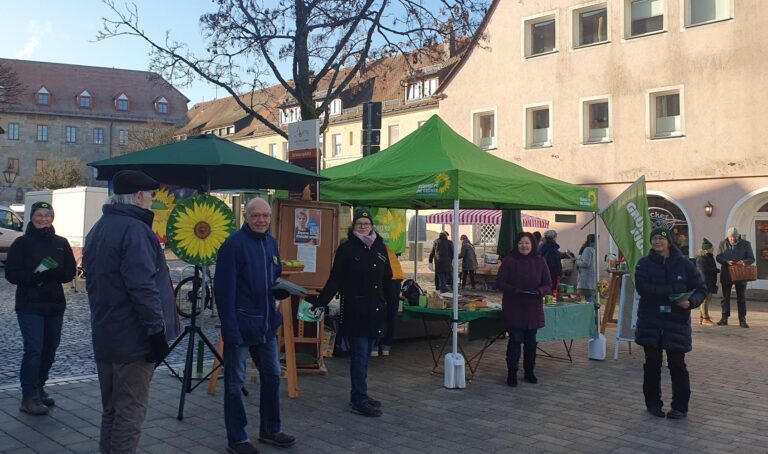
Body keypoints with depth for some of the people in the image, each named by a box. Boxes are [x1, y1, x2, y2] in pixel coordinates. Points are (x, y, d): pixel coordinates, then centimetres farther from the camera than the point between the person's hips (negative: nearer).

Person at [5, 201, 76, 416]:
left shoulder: (61, 243, 8)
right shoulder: (22, 243, -2)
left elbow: (70, 272, 5)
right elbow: (12, 273, -6)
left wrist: (52, 274, -15)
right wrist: (35, 277, -21)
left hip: (55, 305, 4)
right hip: (30, 306, -4)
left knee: (50, 349, 10)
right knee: (34, 349, -10)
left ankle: (39, 389, 25)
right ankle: (29, 397, -4)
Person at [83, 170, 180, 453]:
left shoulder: (98, 229, 14)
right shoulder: (134, 229, -17)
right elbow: (142, 287, -24)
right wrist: (157, 329, -21)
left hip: (104, 336, 10)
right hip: (132, 338, -9)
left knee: (111, 409, 18)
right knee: (130, 412, -2)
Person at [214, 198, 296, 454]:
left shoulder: (271, 243, 9)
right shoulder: (233, 243, -13)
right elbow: (224, 289, -18)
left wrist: (284, 288, -5)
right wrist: (230, 327, -23)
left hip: (266, 322, 8)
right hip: (240, 323, -8)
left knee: (272, 375, 15)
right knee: (235, 381, 3)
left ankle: (270, 430, 29)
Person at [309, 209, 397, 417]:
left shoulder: (379, 248, 10)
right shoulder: (346, 248, -5)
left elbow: (387, 279, 17)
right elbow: (335, 280, -6)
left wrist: (394, 301, 18)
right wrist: (320, 301, -11)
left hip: (375, 310, 5)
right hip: (354, 310, -5)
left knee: (364, 354, 11)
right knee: (359, 354, -5)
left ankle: (360, 395, 21)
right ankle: (359, 400, 1)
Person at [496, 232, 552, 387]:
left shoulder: (539, 262, 3)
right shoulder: (509, 260, -3)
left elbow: (548, 285, 4)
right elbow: (499, 282, -3)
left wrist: (540, 291, -17)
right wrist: (513, 290, -20)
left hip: (533, 309, 3)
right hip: (513, 309, -3)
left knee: (531, 341, 10)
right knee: (515, 340, -3)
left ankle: (529, 372, 25)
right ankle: (512, 373, 7)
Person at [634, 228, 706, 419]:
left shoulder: (684, 264, 1)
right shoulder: (644, 263, 1)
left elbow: (701, 289, 3)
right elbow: (642, 287, -14)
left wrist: (691, 301, -18)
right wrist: (671, 291, -19)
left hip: (677, 322, -1)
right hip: (650, 322, 1)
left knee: (677, 364, 2)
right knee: (652, 364, 8)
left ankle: (680, 406, 13)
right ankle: (653, 403, 21)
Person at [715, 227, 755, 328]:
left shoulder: (746, 244, 0)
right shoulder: (723, 244, 3)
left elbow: (751, 259, 0)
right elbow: (718, 257, 1)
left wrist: (744, 262, -23)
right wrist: (727, 262, -19)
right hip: (726, 275, 1)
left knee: (741, 298, 3)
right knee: (725, 297, 8)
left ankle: (742, 320, 7)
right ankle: (724, 318, 16)